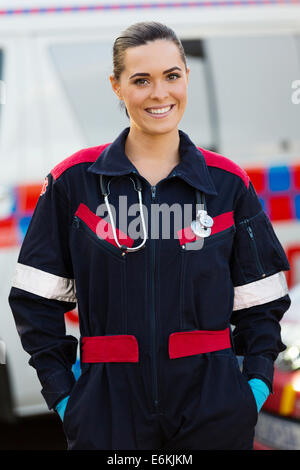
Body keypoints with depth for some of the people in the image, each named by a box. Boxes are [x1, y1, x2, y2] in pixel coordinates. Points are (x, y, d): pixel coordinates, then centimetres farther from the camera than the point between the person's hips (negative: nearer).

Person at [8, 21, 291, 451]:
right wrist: (62, 394, -4)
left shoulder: (228, 183, 4)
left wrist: (256, 383, -3)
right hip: (109, 409, -1)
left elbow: (260, 301, 9)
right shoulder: (73, 181, 1)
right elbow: (36, 299, 3)